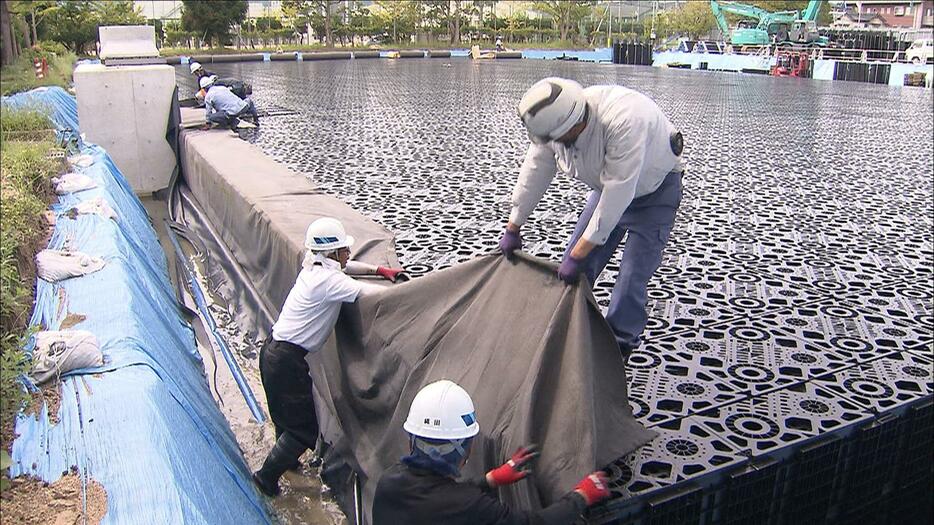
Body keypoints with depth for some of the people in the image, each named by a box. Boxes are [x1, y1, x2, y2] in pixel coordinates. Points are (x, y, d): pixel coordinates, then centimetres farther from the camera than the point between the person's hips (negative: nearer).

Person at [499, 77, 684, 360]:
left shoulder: (622, 121, -43)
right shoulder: (554, 123, -21)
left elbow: (617, 196, -40)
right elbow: (534, 173, -7)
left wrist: (577, 257, -34)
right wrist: (512, 229, 0)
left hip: (654, 190, -6)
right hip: (610, 185, 7)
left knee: (632, 275, -11)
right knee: (577, 258, 6)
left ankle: (620, 344, 9)